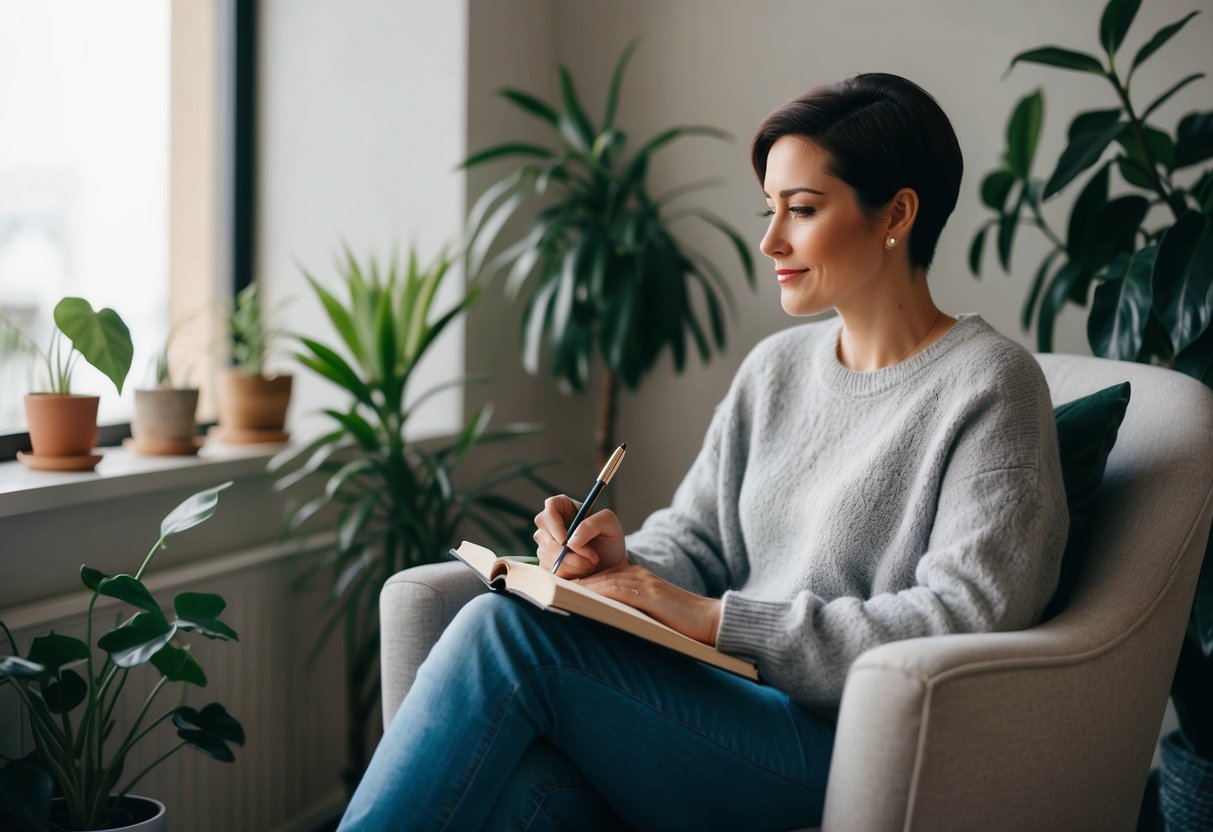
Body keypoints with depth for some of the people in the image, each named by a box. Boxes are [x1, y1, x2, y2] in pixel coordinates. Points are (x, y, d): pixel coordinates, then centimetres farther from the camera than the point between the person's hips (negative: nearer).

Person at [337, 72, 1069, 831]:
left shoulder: (990, 386, -6)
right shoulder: (775, 369, 17)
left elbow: (966, 619, -15)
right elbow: (693, 537, 18)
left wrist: (714, 618, -17)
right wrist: (624, 561, -7)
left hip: (844, 751, -6)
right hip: (723, 704, 6)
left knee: (510, 630, -23)